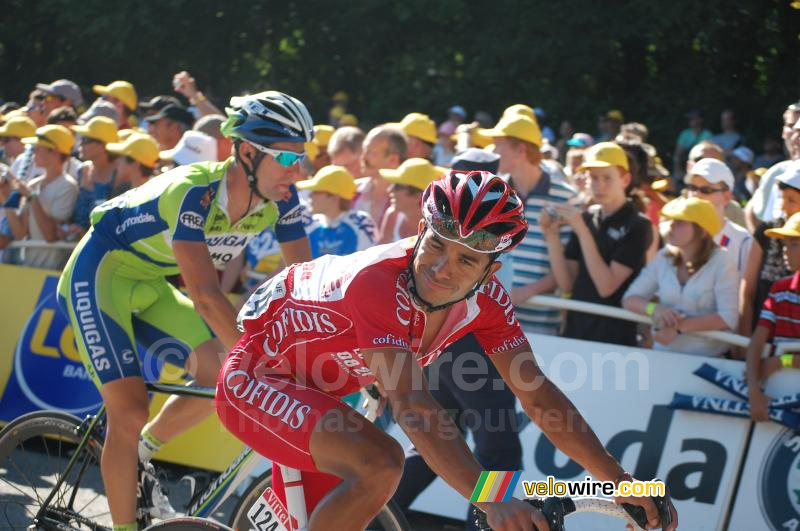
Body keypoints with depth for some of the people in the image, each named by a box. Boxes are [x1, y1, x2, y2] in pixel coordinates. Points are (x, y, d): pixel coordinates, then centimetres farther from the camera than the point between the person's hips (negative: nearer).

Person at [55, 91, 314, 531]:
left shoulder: (279, 197, -13)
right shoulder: (193, 192, -34)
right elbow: (205, 295, -42)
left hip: (150, 287, 7)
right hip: (98, 276, -7)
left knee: (220, 373, -12)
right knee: (130, 411, -16)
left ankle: (140, 455, 11)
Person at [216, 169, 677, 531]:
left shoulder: (484, 299, -14)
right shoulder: (379, 281, -36)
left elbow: (536, 393, -11)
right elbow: (411, 404, -45)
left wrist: (620, 480, -19)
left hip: (309, 390, 8)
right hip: (255, 381, -8)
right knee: (379, 465, -31)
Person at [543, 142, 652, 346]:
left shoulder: (637, 226, -7)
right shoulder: (586, 218, 8)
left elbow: (606, 287, -16)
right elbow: (566, 284, 5)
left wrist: (582, 231, -18)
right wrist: (551, 235, -5)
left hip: (614, 337, -5)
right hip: (575, 329, 5)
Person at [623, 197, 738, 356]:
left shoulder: (720, 262, -9)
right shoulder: (664, 257, 4)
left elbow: (728, 318, -16)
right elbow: (629, 299, 5)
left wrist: (679, 327, -22)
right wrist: (654, 309, -15)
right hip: (663, 353, 4)